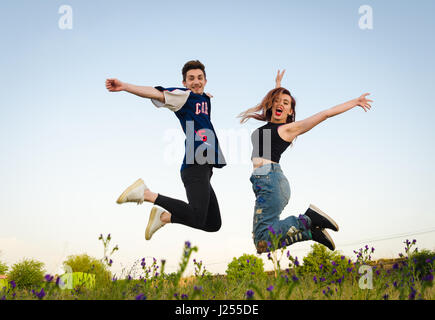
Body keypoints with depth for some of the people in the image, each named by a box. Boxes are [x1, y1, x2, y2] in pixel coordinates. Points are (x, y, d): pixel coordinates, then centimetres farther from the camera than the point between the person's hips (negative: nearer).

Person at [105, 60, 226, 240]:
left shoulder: (205, 99, 24)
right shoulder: (183, 95, 1)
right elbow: (157, 93, -15)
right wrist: (125, 87, -28)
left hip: (204, 168, 9)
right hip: (195, 166, -9)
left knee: (213, 224, 13)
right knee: (197, 219, -26)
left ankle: (164, 216, 16)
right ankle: (147, 193, -14)